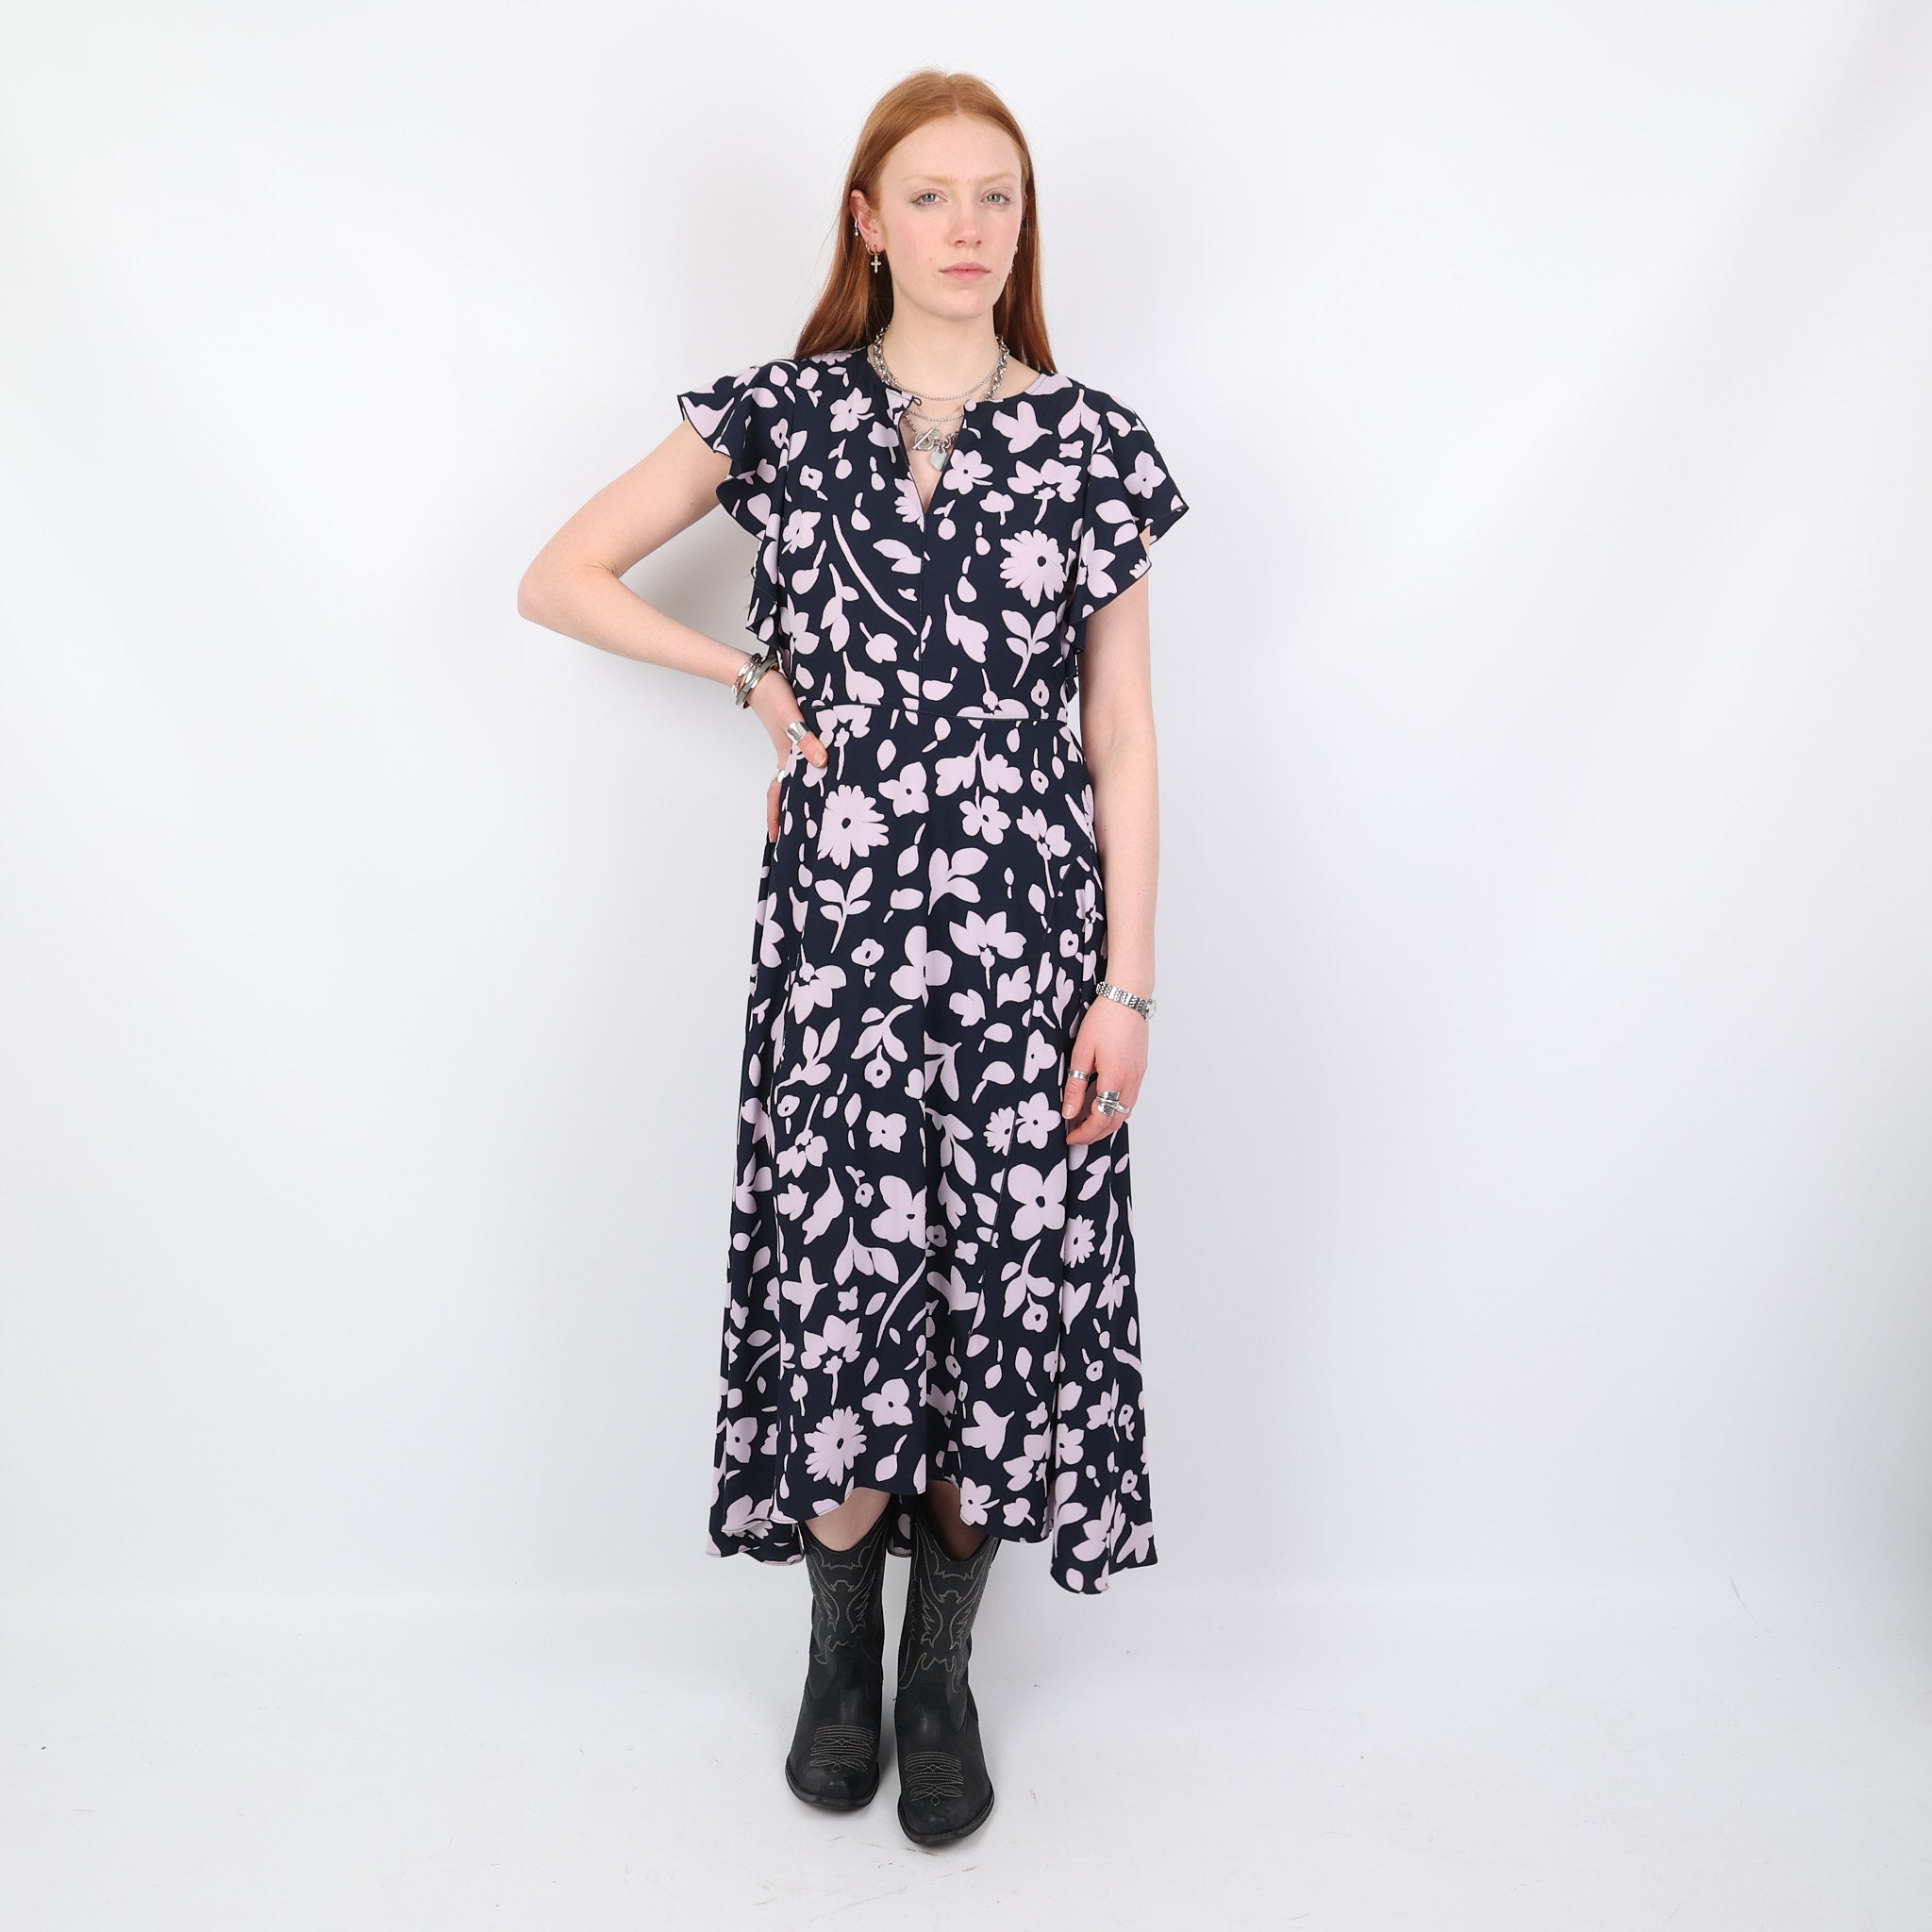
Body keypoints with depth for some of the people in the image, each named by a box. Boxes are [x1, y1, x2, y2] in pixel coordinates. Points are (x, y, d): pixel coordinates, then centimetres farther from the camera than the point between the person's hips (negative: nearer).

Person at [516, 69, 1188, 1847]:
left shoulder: (1090, 442, 5)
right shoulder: (783, 413, 5)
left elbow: (1122, 734, 3)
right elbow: (557, 580, 9)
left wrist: (1128, 985, -2)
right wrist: (763, 681, 2)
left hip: (1029, 921, 1)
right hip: (839, 917, 0)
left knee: (1007, 1287, 5)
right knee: (841, 1301, 1)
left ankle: (943, 1671, 27)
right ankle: (842, 1642, 29)